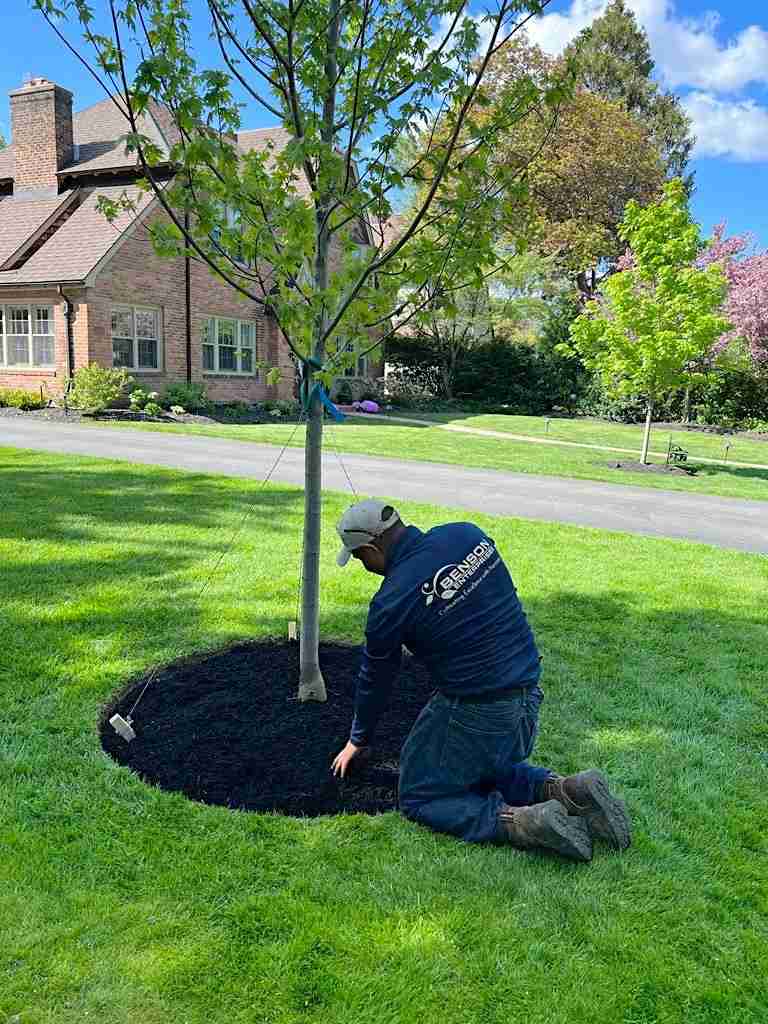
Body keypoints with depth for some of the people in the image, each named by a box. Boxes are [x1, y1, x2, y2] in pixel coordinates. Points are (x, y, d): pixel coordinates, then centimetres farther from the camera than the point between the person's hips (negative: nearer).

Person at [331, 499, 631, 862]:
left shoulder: (391, 601, -16)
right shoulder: (468, 534, -1)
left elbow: (375, 678, 0)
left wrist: (359, 739, 18)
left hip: (475, 715, -7)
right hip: (529, 700, 8)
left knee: (418, 798, 12)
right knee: (484, 769, 31)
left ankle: (521, 824, -8)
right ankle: (563, 790, 8)